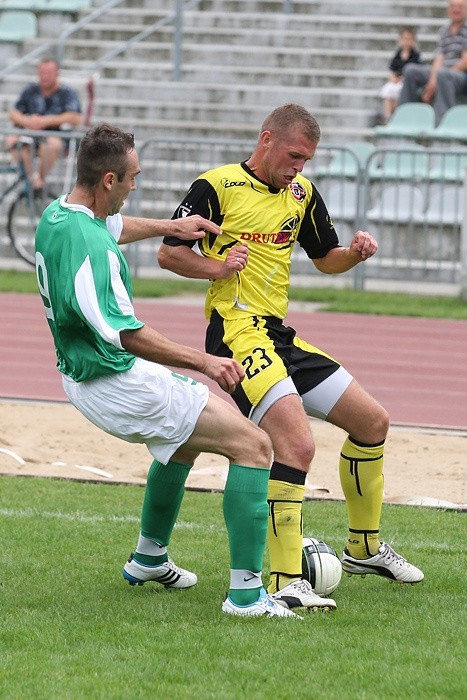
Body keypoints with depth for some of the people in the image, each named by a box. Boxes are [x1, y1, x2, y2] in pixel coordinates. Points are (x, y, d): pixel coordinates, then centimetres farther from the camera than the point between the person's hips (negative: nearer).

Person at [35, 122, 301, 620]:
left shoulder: (56, 214, 3)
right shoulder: (89, 247, -29)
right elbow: (124, 334, -33)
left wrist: (171, 226, 26)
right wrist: (202, 362, -29)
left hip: (82, 373, 11)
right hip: (117, 385, -11)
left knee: (190, 432, 36)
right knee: (253, 445, -11)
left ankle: (149, 559, 46)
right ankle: (246, 592, -16)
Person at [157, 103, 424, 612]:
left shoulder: (302, 192, 13)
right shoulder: (217, 186, -7)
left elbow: (325, 258, 23)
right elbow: (169, 253, -6)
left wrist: (354, 253, 2)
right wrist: (217, 267, -22)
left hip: (280, 337, 9)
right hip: (238, 335, -9)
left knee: (372, 421, 15)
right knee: (297, 444, -26)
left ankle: (365, 549, 32)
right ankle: (286, 584, -26)